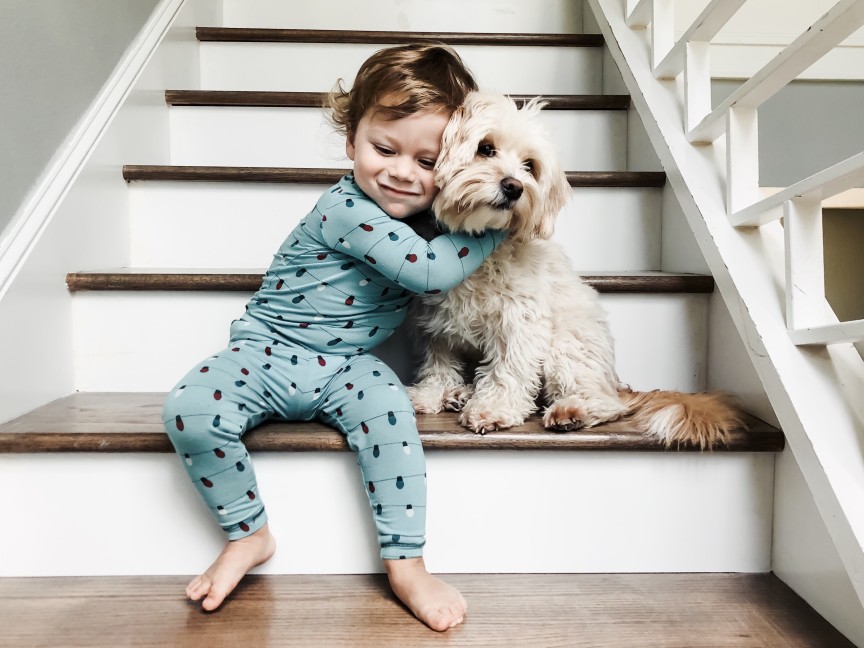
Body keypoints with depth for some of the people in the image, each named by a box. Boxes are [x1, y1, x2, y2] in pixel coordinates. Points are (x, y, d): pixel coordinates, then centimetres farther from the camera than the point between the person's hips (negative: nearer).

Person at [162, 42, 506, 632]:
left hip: (347, 367, 4)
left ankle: (406, 565, -17)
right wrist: (496, 223, -20)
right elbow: (430, 271, -31)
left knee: (388, 407, -29)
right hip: (269, 353, -3)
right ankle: (249, 535, -1)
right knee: (190, 410, -25)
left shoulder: (425, 210, 2)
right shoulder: (347, 210, -23)